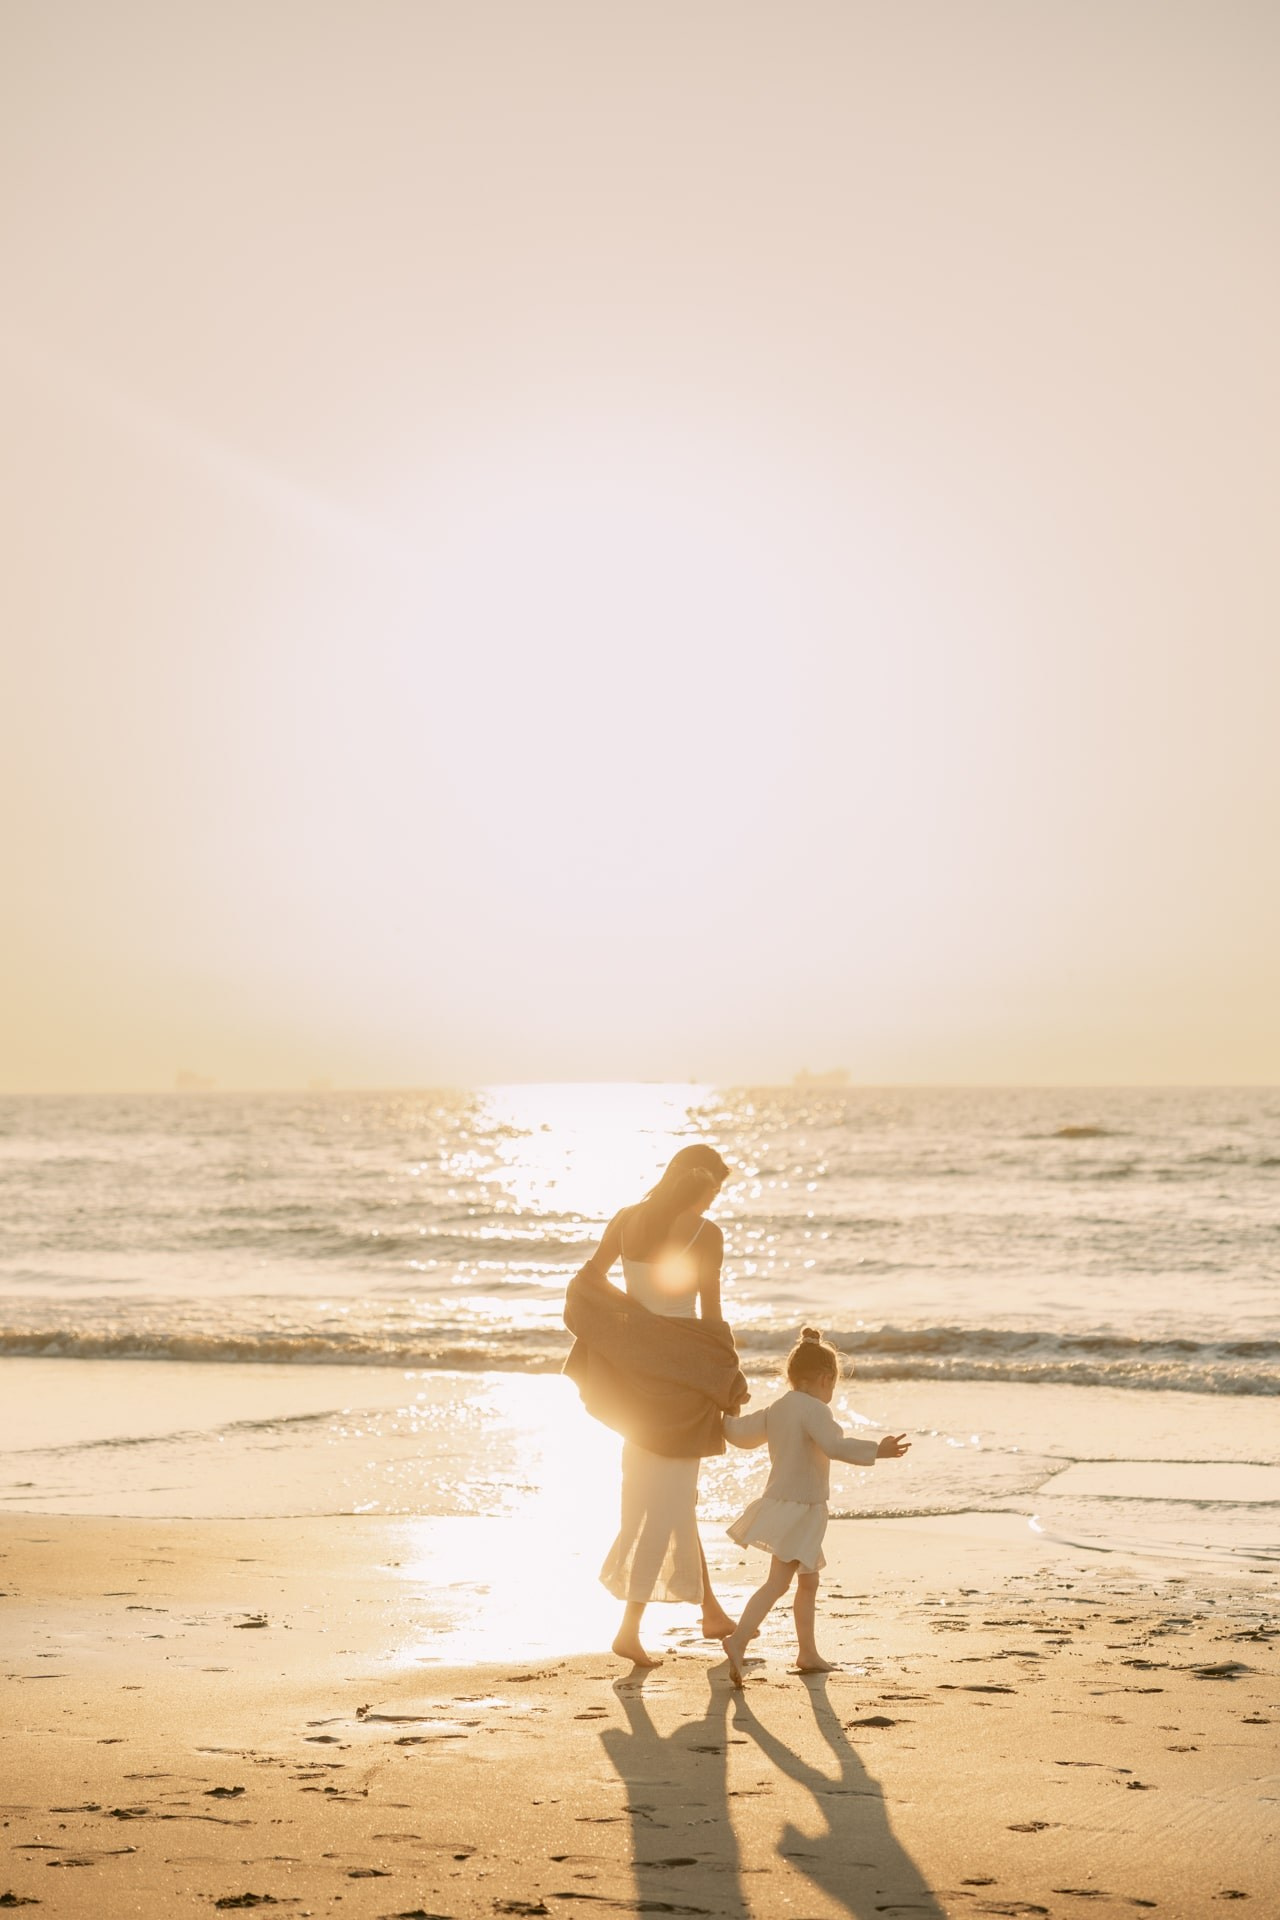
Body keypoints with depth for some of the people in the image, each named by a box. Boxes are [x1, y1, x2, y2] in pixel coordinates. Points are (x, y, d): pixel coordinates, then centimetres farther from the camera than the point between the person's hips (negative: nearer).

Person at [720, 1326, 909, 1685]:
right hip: (801, 1507, -9)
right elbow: (834, 1445, -31)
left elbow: (740, 1432, 17)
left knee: (808, 1581, 18)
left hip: (778, 1503, 9)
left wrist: (727, 1417, 38)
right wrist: (876, 1451, -36)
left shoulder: (775, 1410, 10)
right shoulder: (815, 1410, -16)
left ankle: (808, 1653, 25)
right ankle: (739, 1638, -25)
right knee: (778, 1582, -13)